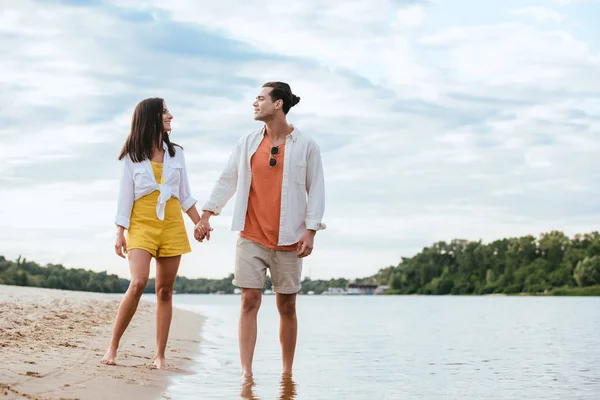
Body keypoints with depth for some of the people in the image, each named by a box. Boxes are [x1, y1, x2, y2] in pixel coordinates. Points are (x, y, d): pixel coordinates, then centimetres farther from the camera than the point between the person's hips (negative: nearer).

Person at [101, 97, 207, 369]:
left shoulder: (176, 153, 14)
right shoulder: (132, 156, 3)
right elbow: (125, 196, 2)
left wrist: (199, 223, 9)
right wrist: (120, 233, -4)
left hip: (172, 226, 4)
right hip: (141, 224, -3)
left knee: (165, 291, 1)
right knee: (138, 283, -20)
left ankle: (160, 356, 4)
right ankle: (112, 347, -10)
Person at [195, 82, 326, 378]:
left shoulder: (306, 145, 0)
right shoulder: (247, 143, 7)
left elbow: (316, 190, -1)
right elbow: (227, 180, 9)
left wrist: (310, 231, -8)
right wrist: (206, 215, 3)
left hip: (288, 240, -1)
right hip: (251, 236, 2)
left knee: (286, 306, 6)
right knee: (250, 300, -5)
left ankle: (287, 373, 18)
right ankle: (246, 372, -3)